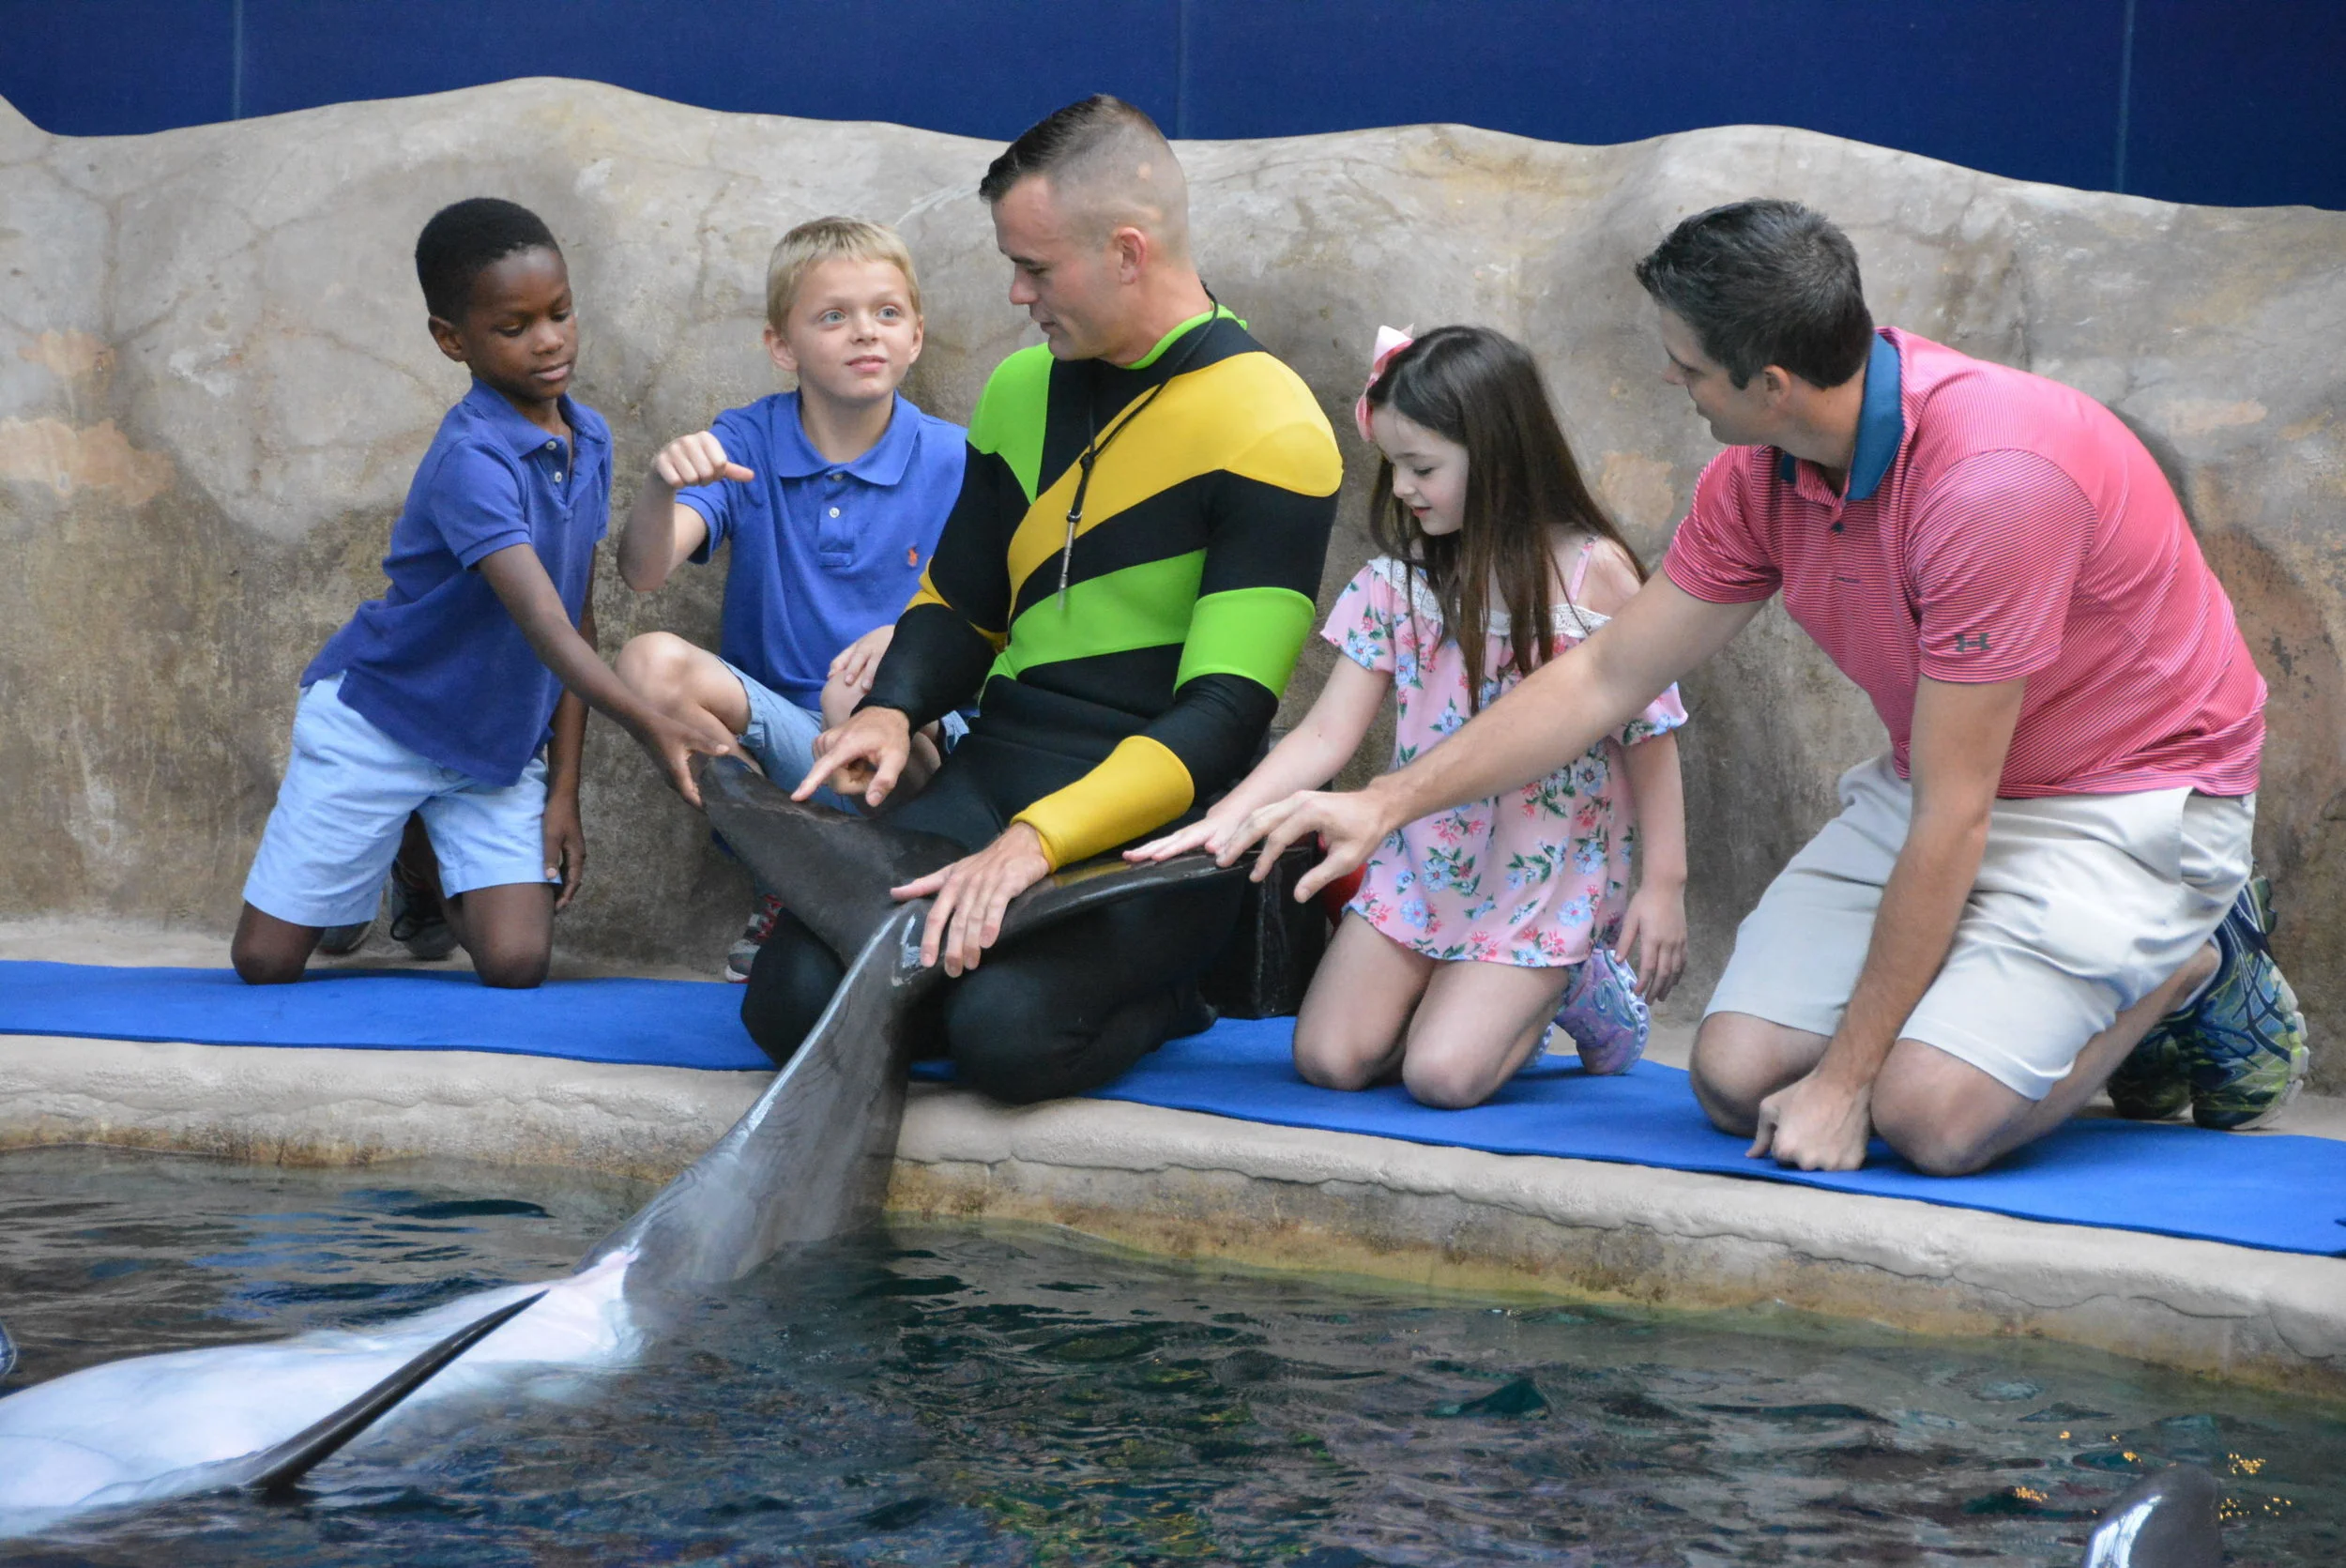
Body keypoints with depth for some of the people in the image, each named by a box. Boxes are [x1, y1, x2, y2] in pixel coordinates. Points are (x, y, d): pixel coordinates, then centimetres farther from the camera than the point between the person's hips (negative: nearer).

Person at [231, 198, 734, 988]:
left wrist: (565, 787, -2)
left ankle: (440, 876, 22)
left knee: (515, 964, -12)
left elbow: (576, 616, 2)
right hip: (376, 722, -5)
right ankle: (396, 860, 30)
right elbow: (543, 624, -39)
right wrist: (650, 725, -52)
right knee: (267, 963, -1)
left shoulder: (589, 441, -4)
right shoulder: (471, 462, -28)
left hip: (501, 743, 5)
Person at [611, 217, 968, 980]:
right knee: (650, 661, -25)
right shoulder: (745, 443, -1)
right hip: (770, 732, 3)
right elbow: (642, 571, -15)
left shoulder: (951, 463, -2)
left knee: (864, 702, -37)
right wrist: (662, 486, -37)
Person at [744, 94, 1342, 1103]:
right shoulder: (1022, 390, 13)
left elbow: (1224, 715, -17)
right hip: (992, 774, 6)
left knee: (1005, 1032, -32)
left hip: (1157, 823, -6)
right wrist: (891, 710, 0)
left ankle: (1155, 993, 1)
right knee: (792, 1002, -18)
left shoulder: (1269, 432, -10)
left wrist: (1039, 840, -28)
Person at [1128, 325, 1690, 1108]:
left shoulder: (1594, 573, -12)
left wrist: (1663, 882, -7)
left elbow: (1648, 734, -6)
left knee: (1442, 1074, -19)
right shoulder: (1399, 580, -1)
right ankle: (1497, 1000, 20)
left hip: (1543, 876, -5)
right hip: (1419, 861, 5)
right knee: (1328, 1059, -5)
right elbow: (1327, 734, -4)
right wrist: (1229, 815, -19)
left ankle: (1572, 986, 11)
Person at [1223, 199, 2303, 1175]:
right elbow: (1606, 676, 7)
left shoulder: (1990, 476, -32)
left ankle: (2193, 975, 2)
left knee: (1928, 1112, -26)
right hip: (1937, 786, 7)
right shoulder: (1761, 476, -6)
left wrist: (1844, 1079, -22)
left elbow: (1952, 818, -27)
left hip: (2128, 796, -7)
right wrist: (1387, 804, 3)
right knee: (1737, 1073, -10)